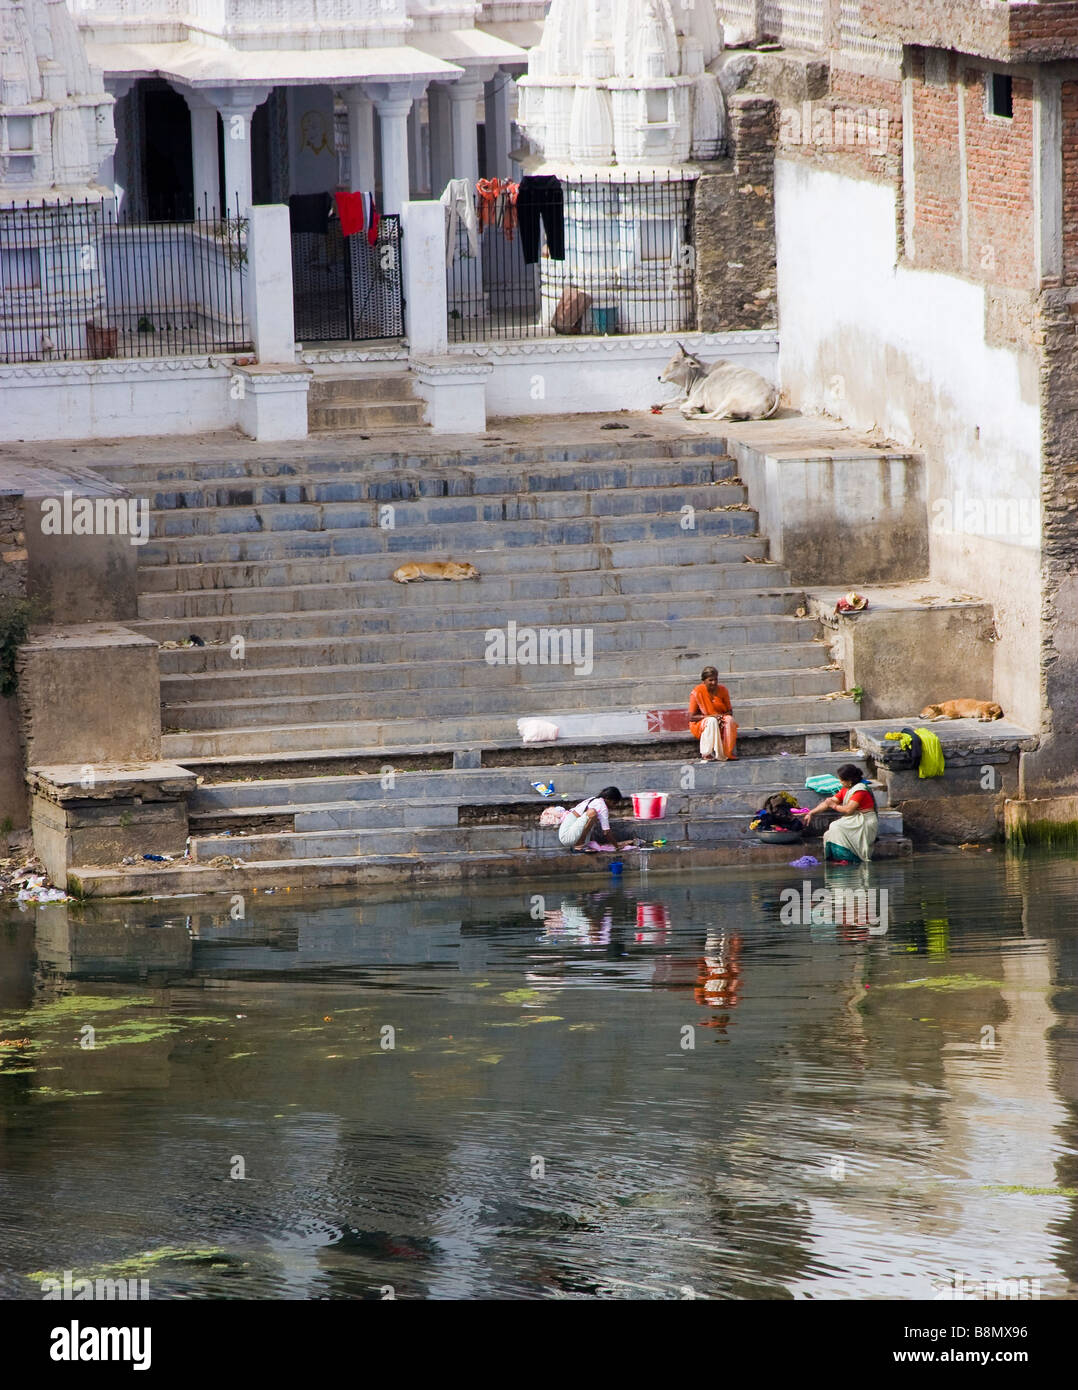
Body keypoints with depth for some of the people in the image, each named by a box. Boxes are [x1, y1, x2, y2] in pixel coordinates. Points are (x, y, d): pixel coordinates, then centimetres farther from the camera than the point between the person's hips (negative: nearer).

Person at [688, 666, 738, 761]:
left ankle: (729, 753, -29)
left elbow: (730, 711, 5)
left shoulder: (722, 690, -2)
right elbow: (691, 717, -14)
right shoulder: (697, 692, -13)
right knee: (712, 721, -36)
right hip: (701, 725, -3)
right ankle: (708, 754, -37)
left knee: (729, 719, -29)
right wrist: (710, 716, -25)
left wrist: (722, 717, -19)